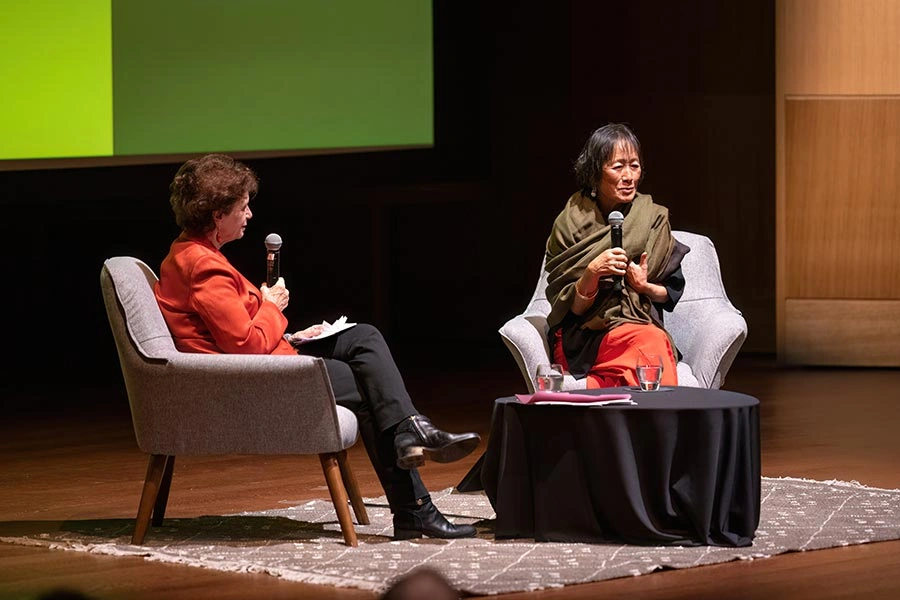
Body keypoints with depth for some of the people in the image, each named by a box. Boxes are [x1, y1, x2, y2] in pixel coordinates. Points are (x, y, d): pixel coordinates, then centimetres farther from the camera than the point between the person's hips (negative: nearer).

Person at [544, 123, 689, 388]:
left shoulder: (654, 219, 7)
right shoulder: (569, 224, 0)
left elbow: (672, 292, 14)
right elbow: (571, 309, -2)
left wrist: (646, 286, -8)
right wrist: (592, 274, -21)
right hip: (581, 341, -3)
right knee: (650, 341, -37)